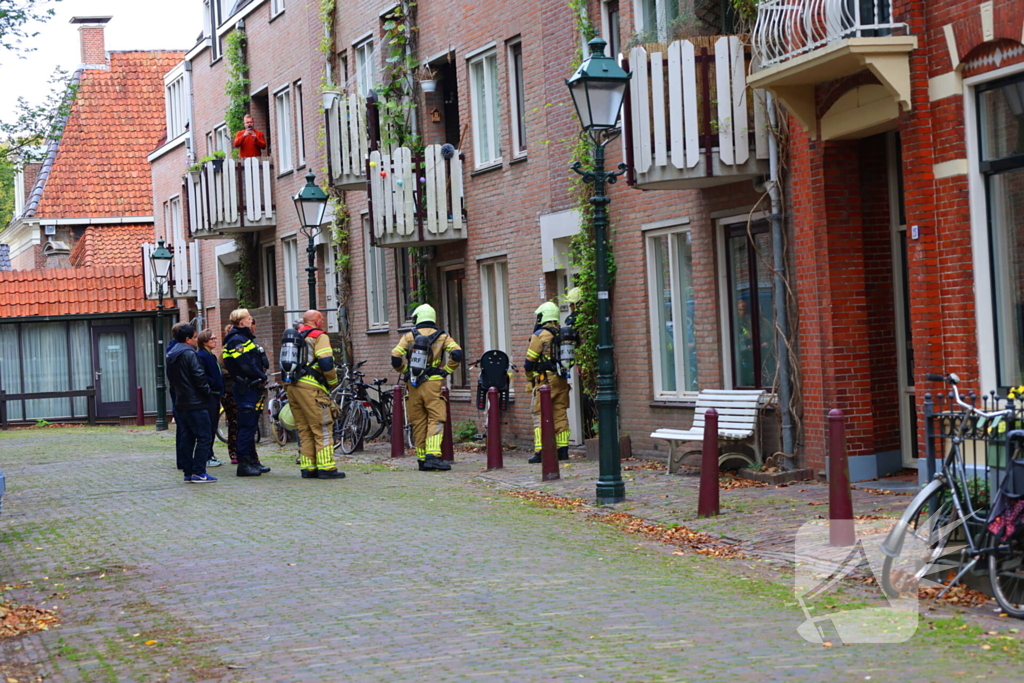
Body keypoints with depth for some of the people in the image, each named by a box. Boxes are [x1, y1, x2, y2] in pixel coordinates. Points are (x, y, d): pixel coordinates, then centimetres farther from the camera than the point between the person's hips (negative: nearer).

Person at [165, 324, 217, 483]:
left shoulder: (171, 356, 15)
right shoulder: (189, 354, -13)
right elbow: (199, 377, -17)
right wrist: (207, 392, -4)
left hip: (181, 404, 9)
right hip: (195, 404, -9)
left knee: (186, 438, 10)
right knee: (204, 437, -6)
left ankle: (189, 472, 10)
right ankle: (198, 472, -10)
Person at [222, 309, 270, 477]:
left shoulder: (245, 338, 20)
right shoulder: (237, 340, -14)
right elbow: (245, 365, -22)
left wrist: (261, 377, 5)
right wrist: (262, 376, -12)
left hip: (252, 387, 11)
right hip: (245, 387, -10)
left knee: (251, 425, 14)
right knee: (246, 426, -8)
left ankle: (252, 461, 21)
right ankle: (243, 464, -6)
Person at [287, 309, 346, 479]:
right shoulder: (319, 336, -3)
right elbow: (326, 363, -14)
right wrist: (333, 382, 0)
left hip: (291, 387, 8)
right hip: (310, 387, -8)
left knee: (303, 429, 12)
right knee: (323, 428, -4)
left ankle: (307, 467, 12)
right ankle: (326, 468, -7)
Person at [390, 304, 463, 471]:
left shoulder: (409, 337, 6)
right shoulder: (442, 337, 4)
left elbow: (395, 358, -3)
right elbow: (457, 354, -10)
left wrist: (404, 370, 15)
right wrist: (447, 370, 2)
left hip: (413, 385, 2)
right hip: (433, 384, -2)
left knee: (418, 423, 8)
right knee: (436, 420, -4)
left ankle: (422, 459, 10)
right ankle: (433, 455, -20)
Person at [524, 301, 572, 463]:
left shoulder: (539, 335, -7)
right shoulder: (563, 334, 11)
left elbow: (530, 360, -5)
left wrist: (529, 380, 9)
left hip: (545, 380, -6)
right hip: (562, 380, 6)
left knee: (540, 415, -3)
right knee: (561, 414, 10)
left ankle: (539, 452, -9)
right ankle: (563, 450, 10)